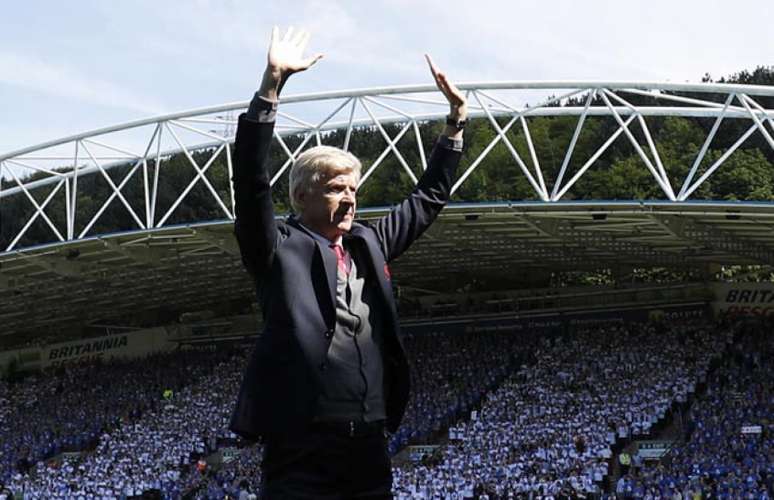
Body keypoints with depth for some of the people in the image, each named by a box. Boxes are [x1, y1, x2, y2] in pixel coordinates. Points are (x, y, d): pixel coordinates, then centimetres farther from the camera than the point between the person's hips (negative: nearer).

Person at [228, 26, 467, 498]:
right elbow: (252, 179, -13)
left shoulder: (369, 244, 16)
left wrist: (456, 122, 21)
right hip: (302, 448, -6)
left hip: (369, 444, 6)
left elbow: (427, 199, 25)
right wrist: (273, 81, -19)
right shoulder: (279, 246, 0)